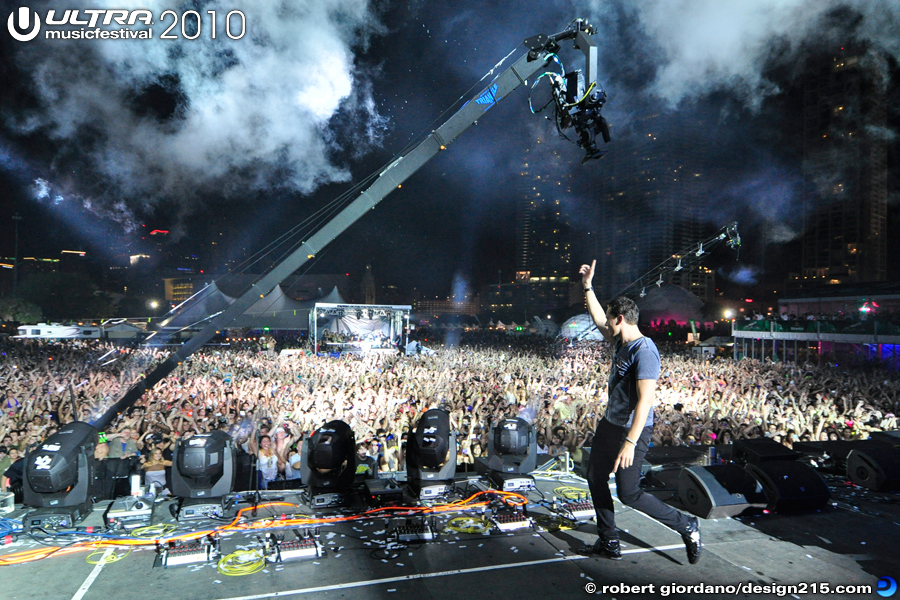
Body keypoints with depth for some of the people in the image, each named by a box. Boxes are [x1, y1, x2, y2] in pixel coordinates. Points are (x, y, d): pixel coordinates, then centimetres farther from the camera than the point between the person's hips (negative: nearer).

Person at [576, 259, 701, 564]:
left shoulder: (644, 350, -23)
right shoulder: (621, 341, 4)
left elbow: (645, 400, -29)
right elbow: (598, 320, 21)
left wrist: (630, 442, -32)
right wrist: (588, 286, 19)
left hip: (631, 431, -10)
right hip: (609, 424, 10)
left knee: (629, 494, -2)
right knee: (595, 478, 15)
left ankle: (687, 526, 19)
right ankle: (609, 543, 28)